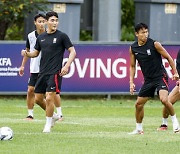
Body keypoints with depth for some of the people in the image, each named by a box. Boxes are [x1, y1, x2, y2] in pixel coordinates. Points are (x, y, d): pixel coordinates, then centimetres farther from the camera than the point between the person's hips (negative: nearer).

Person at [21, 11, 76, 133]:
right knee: (38, 98, 9)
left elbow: (72, 52, -4)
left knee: (49, 98, -14)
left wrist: (67, 66, -18)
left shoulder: (62, 36, -5)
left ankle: (48, 124, 0)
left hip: (55, 73, -6)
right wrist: (27, 54, 0)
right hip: (42, 72, 6)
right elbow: (36, 53, 22)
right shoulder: (41, 37, 11)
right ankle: (52, 116, 32)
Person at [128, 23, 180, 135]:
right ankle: (139, 129, 20)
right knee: (139, 104, 3)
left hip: (160, 76, -5)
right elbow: (132, 66, 13)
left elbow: (168, 58, -3)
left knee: (164, 100, -26)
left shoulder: (154, 44, -12)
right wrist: (131, 82, 5)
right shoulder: (133, 48, 1)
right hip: (148, 79, 5)